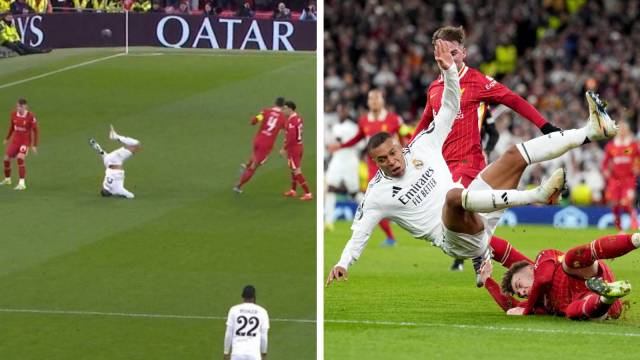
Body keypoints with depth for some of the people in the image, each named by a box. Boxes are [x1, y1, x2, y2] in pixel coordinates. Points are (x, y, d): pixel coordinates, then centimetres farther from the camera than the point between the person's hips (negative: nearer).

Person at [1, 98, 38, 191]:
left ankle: (22, 184, -25)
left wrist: (34, 146, -11)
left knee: (20, 159, -26)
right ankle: (7, 179, 35)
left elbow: (35, 131, -10)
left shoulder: (31, 117, -18)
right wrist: (7, 138, 24)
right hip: (15, 141, 6)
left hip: (25, 142, -6)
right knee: (6, 159, 8)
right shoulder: (14, 114, -3)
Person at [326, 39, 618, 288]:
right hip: (454, 239, -7)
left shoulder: (421, 146, 9)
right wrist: (343, 264, -21)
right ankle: (537, 195, -50)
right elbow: (359, 233, -5)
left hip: (478, 217, 7)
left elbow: (450, 108, 9)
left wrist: (448, 70, -4)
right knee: (454, 195, -40)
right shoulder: (377, 193, -4)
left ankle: (591, 130, -4)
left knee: (515, 155, -1)